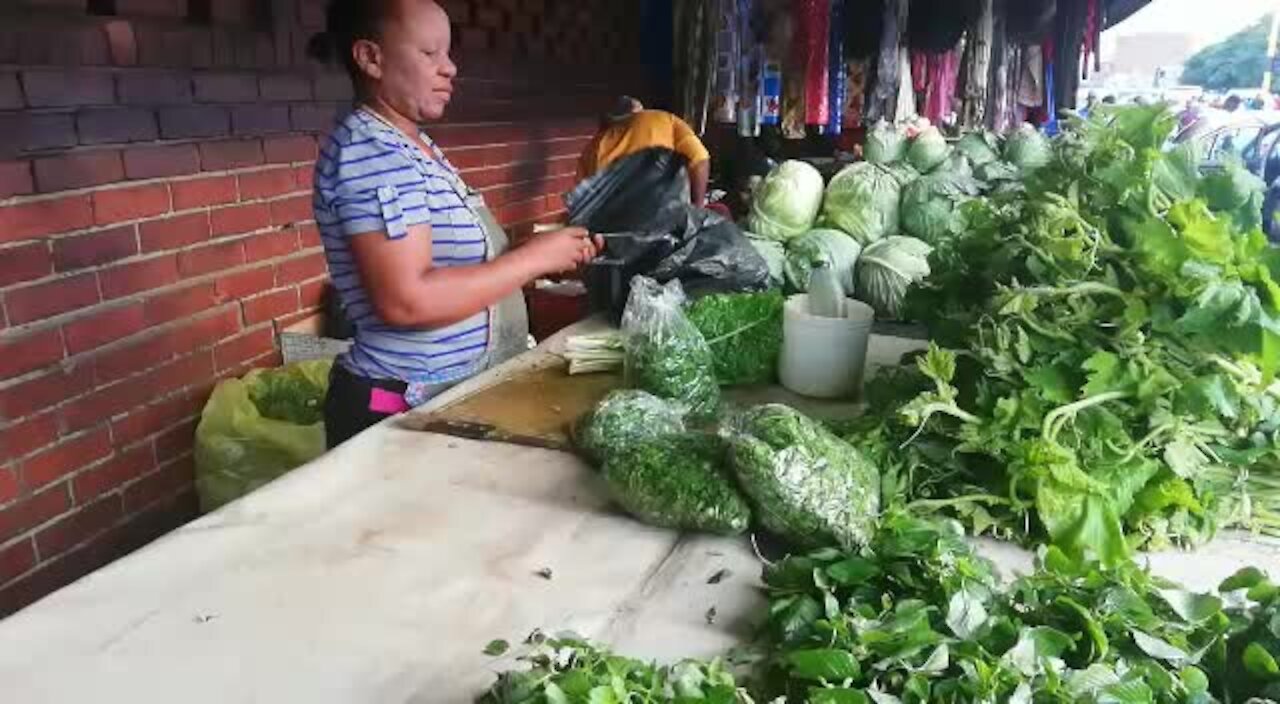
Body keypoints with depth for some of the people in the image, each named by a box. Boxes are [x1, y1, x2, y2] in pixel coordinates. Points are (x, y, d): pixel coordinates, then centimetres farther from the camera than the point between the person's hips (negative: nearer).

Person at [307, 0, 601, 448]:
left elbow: (454, 264, 8)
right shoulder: (367, 149, -19)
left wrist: (551, 257, -2)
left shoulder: (413, 146, 10)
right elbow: (407, 300, -28)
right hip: (396, 413, -9)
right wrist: (534, 257, -21)